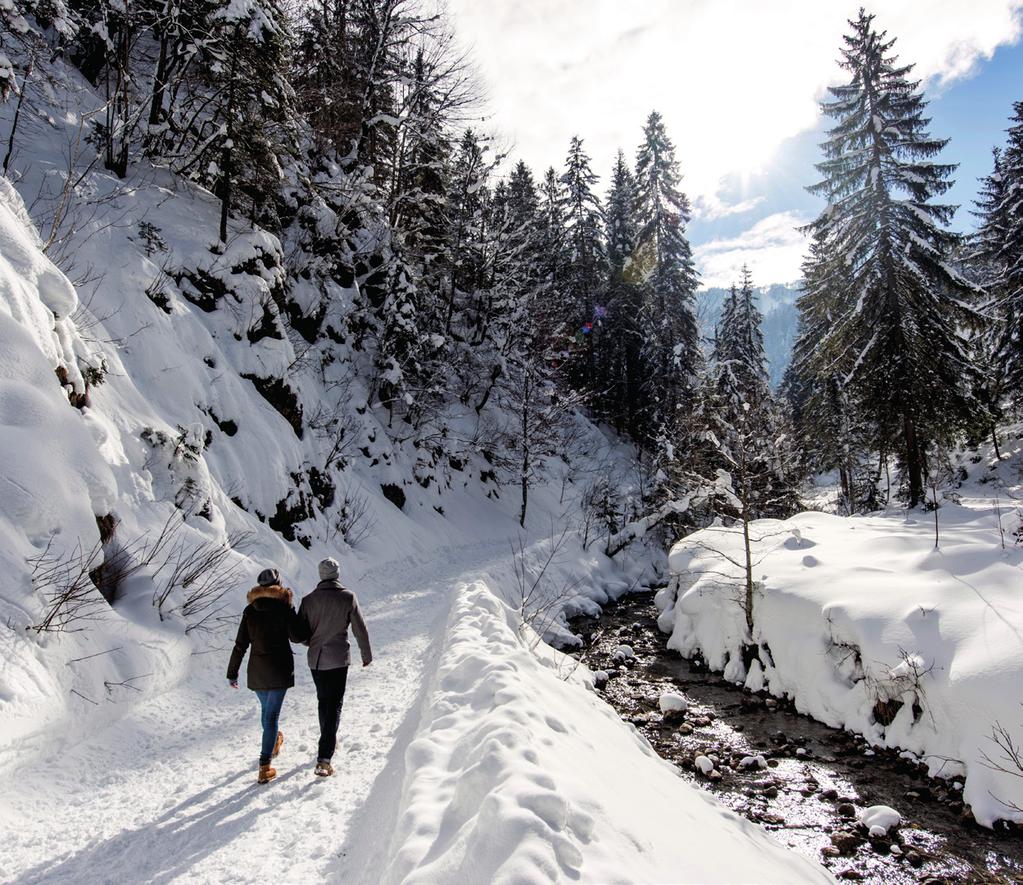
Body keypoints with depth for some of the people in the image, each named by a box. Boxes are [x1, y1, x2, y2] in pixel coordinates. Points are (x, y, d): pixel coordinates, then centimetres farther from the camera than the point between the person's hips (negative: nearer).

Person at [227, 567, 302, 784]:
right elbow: (295, 636, -8)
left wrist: (232, 672, 10)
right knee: (272, 714, -1)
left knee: (267, 709, 24)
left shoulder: (250, 610, 2)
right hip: (279, 668, -4)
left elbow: (240, 645, 2)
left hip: (257, 670, 4)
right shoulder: (284, 606, -10)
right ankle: (265, 765, -5)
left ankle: (274, 741, 47)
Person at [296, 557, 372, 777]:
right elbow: (360, 629, -5)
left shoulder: (308, 600, -4)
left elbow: (299, 634, 1)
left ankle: (329, 741, 40)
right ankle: (324, 758, -8)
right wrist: (366, 654, 9)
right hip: (338, 659, -3)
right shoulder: (348, 597, -10)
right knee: (334, 705, 1)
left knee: (323, 701, 21)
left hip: (315, 660, 3)